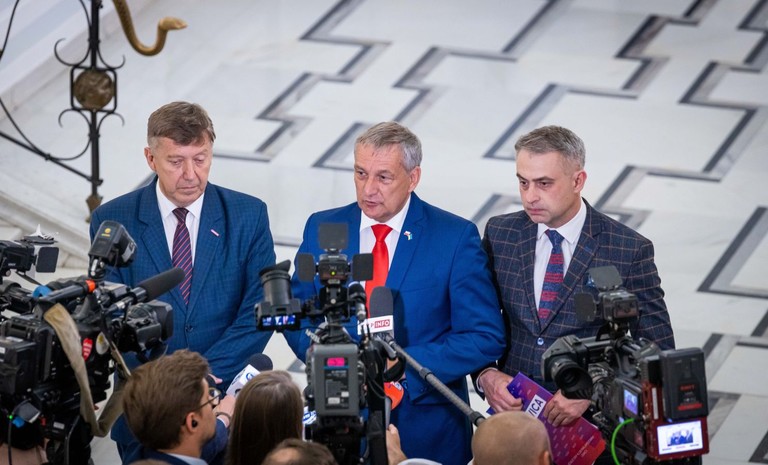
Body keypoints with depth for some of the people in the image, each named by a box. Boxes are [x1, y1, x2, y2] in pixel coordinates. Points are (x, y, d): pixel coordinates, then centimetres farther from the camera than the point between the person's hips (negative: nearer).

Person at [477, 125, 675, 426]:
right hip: (510, 410, 3)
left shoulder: (630, 251, -5)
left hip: (589, 421, -3)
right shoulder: (500, 234, 6)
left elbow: (657, 351, -3)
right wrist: (486, 375, -7)